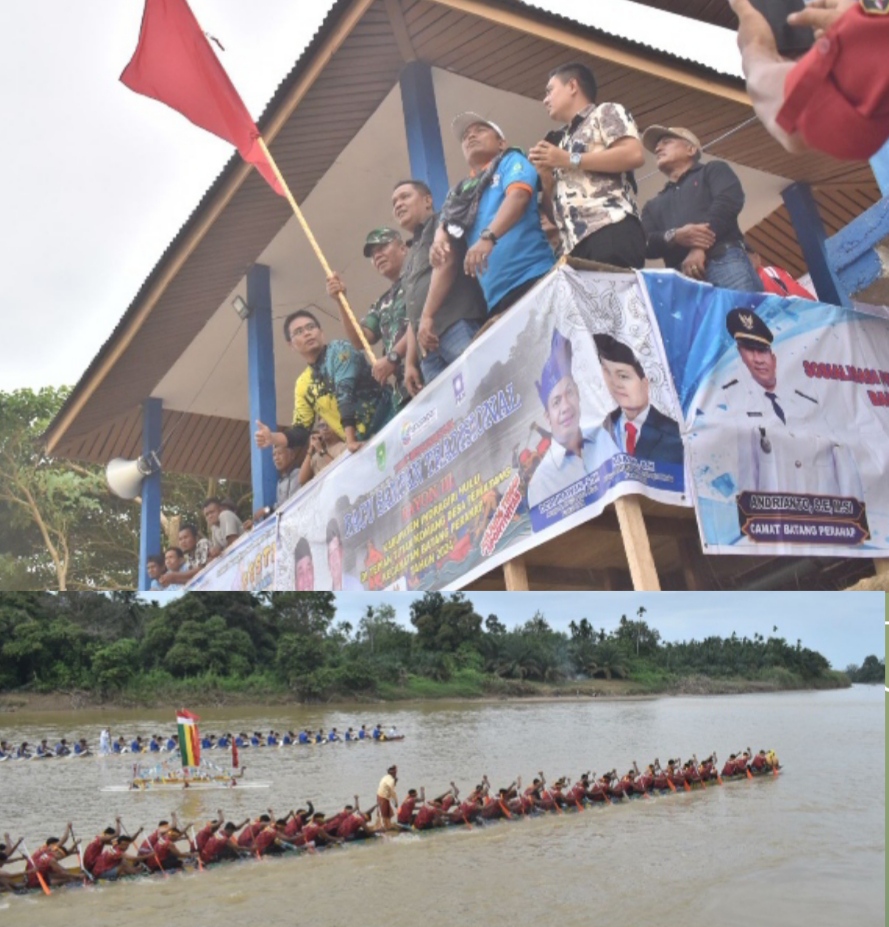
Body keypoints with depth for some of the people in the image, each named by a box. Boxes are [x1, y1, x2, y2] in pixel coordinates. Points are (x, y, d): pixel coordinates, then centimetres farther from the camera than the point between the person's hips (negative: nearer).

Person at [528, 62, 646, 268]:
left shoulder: (606, 113, 17)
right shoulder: (562, 142, 34)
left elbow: (635, 155, -4)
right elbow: (552, 213, 29)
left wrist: (570, 160, 1)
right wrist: (546, 178, 10)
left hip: (612, 229, -6)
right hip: (574, 243, 6)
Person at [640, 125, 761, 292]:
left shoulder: (712, 170, 25)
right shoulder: (653, 205, 34)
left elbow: (730, 200, 3)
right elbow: (646, 244, 16)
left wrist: (700, 247, -11)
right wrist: (674, 236, -8)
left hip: (725, 261, -2)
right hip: (681, 277, 3)